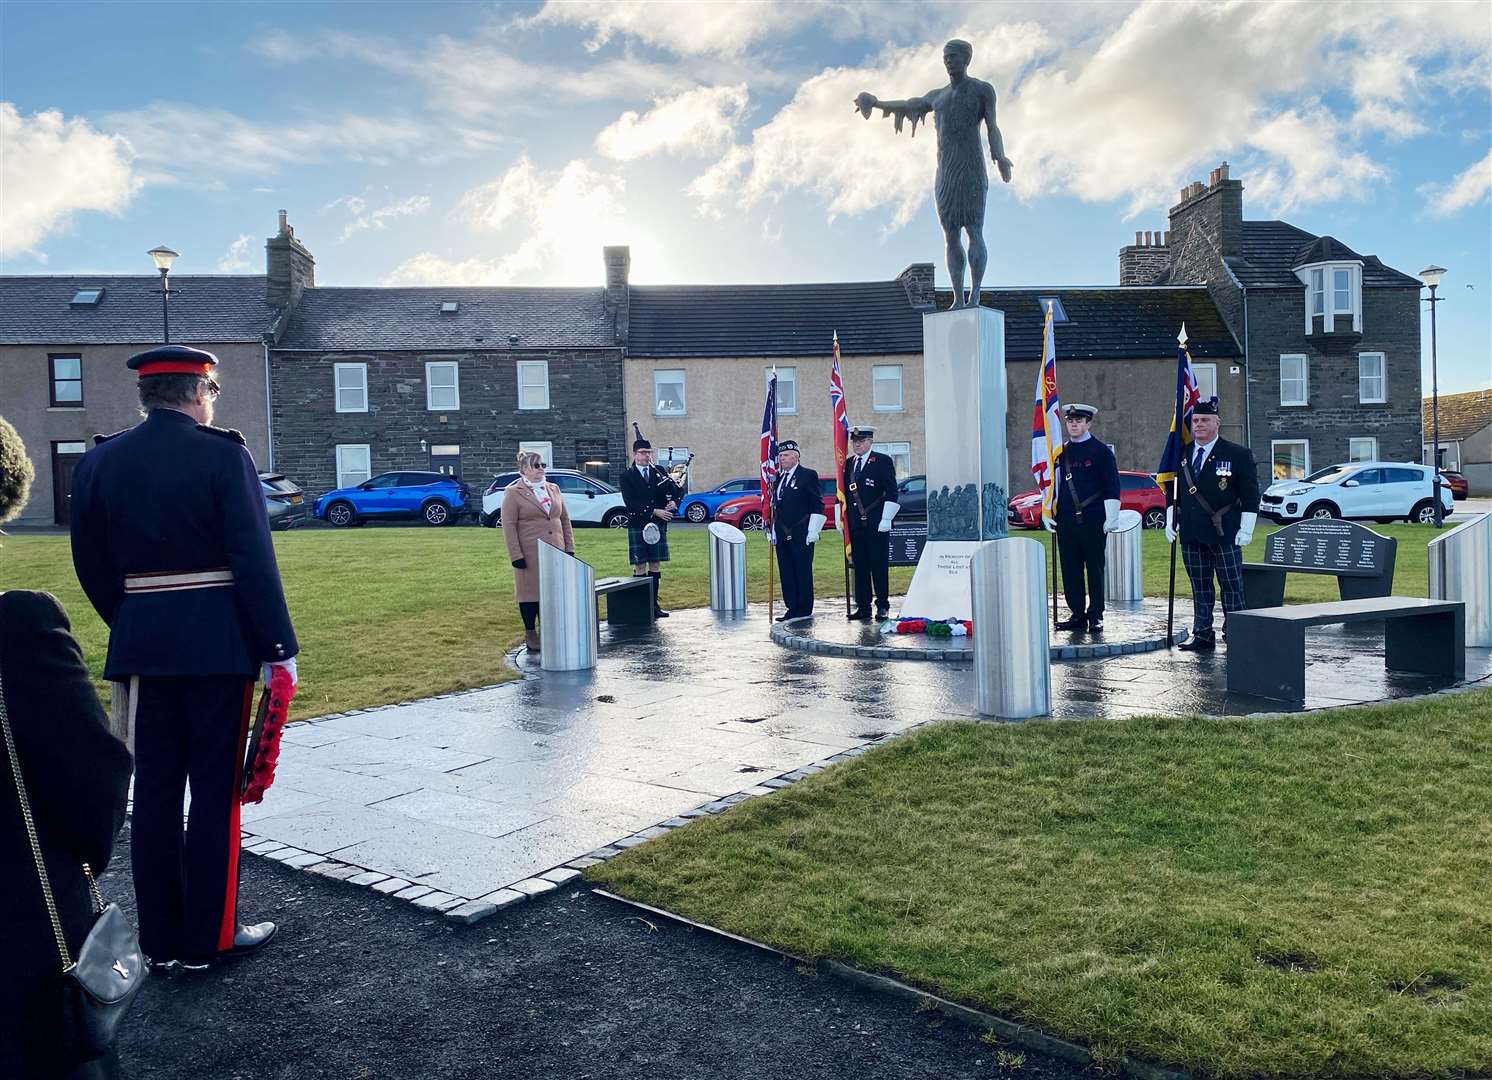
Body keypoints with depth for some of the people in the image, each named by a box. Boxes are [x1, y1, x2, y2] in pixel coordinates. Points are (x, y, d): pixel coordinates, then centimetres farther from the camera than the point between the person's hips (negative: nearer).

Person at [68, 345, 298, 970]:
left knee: (154, 790, 12)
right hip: (218, 645, -5)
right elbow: (253, 559, -14)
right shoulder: (222, 454, -10)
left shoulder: (99, 462, 6)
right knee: (216, 790, 5)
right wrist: (279, 647, -9)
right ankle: (209, 937, 13)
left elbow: (92, 566, 10)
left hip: (140, 645, 5)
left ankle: (160, 939, 21)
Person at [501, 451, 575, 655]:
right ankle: (530, 634, 11)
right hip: (530, 554, -5)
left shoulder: (553, 489, 14)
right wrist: (516, 555, -13)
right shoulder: (514, 493, -3)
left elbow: (565, 520, 15)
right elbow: (509, 525, -7)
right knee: (531, 592, 1)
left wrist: (569, 547, 8)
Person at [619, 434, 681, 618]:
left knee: (655, 564, 8)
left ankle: (654, 603, 14)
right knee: (640, 566, 0)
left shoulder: (659, 472, 10)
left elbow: (678, 491, 8)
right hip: (637, 526, -4)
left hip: (658, 526, 4)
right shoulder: (627, 477, -2)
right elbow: (631, 502, -13)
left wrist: (673, 502, -15)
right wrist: (654, 511, -19)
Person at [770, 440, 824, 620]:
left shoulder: (808, 475, -4)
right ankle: (792, 608, 14)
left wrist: (813, 531, -12)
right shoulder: (778, 477, 15)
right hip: (782, 535, 7)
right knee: (786, 572, 7)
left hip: (801, 535, -6)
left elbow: (817, 506, -7)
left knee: (803, 572, 0)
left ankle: (804, 610, 7)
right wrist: (774, 531, 15)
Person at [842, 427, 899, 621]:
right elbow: (844, 494, 19)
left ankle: (882, 606, 4)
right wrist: (842, 519, 12)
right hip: (854, 524, 5)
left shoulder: (883, 461, -1)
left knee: (879, 565, -2)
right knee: (859, 566, 6)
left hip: (877, 524, -5)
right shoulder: (848, 464, 16)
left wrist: (886, 519, -11)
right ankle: (863, 606, 12)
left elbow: (891, 492, -5)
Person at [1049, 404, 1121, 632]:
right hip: (1066, 520, 4)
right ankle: (1077, 614, 15)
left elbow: (1112, 486, -2)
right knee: (1070, 569, 6)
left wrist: (1111, 518, -9)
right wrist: (1047, 514, 12)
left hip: (1093, 520, -4)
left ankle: (1095, 616, 9)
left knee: (1095, 568, 2)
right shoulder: (1060, 451, 13)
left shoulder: (1101, 450, 0)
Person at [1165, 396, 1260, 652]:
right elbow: (1174, 491, 20)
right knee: (1200, 587, 10)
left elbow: (1250, 495, -3)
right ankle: (1202, 635, 15)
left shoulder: (1238, 454, -3)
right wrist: (1171, 520, 13)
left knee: (1231, 585, 1)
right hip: (1191, 534, 5)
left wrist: (1246, 529, -8)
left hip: (1224, 534, -4)